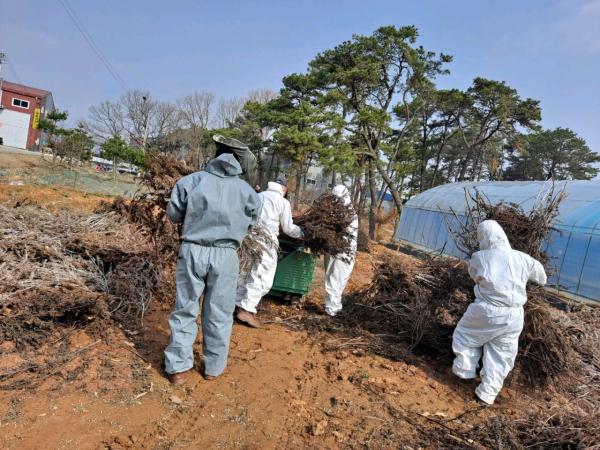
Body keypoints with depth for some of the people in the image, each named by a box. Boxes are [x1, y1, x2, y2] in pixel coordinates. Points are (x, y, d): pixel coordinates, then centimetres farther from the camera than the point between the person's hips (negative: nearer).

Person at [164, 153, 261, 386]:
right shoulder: (246, 190, 6)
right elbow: (250, 222, 12)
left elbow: (174, 214, 7)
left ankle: (178, 368, 19)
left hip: (193, 251, 0)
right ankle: (213, 367, 25)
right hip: (225, 256, 0)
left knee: (185, 310, 12)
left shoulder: (192, 180, 4)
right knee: (219, 314, 12)